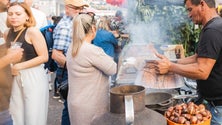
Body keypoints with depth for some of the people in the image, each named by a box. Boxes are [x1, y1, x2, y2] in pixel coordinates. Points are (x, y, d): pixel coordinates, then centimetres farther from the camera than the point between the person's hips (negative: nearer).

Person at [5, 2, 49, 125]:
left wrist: (19, 66, -17)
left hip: (33, 76, -6)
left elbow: (44, 57, -17)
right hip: (16, 77, 6)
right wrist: (11, 66, 1)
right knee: (16, 114, 14)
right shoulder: (7, 33, 7)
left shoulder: (32, 32, -13)